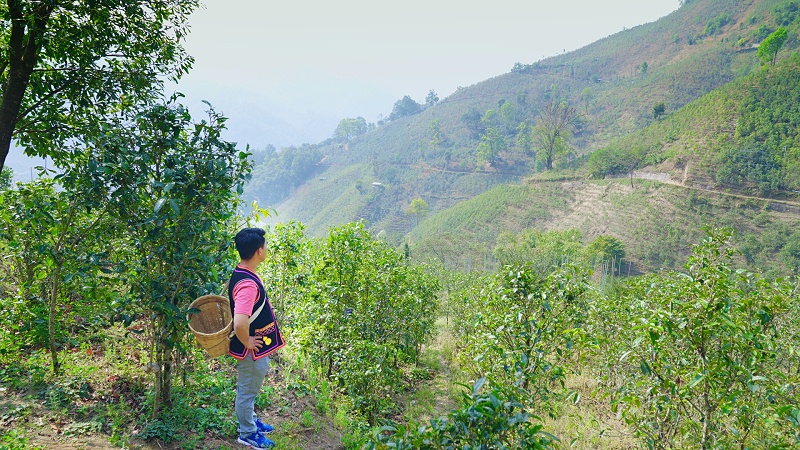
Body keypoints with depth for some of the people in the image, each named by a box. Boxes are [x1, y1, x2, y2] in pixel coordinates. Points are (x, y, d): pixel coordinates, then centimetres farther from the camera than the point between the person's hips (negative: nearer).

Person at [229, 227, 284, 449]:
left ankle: (250, 421, 47)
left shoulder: (241, 273, -1)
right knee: (247, 391, 11)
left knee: (248, 389, 27)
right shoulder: (248, 283, -33)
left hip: (255, 347, 9)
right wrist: (247, 343, -22)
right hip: (253, 350, -9)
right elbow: (240, 323, -41)